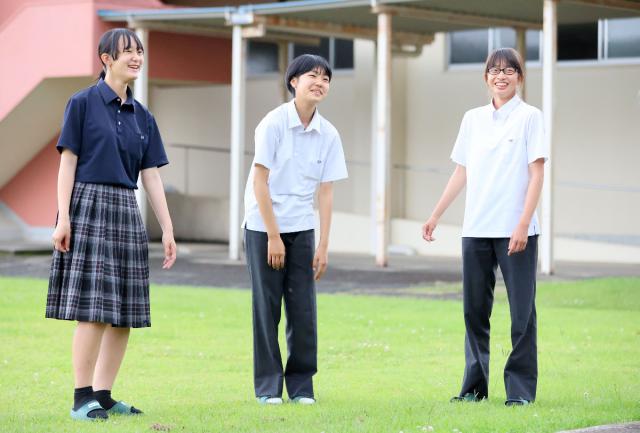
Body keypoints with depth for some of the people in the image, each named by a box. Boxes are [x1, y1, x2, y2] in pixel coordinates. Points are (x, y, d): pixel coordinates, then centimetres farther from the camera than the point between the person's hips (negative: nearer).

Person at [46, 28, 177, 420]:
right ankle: (82, 399, -8)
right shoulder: (83, 103, -2)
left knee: (124, 313, 3)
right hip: (89, 206, -6)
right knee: (94, 311, -12)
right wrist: (63, 218, -12)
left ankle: (103, 395, 10)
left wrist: (168, 230, 7)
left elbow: (152, 176, 12)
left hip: (126, 212, 6)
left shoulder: (142, 116, 13)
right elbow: (68, 162, -5)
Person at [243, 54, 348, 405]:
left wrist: (323, 245, -2)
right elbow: (259, 181, -11)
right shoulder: (274, 123, -11)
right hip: (263, 226, -4)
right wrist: (273, 236, -13)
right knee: (267, 308, 0)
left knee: (303, 310, 1)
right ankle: (268, 386, 8)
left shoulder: (328, 135, 1)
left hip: (301, 230, 4)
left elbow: (326, 192, 3)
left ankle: (301, 386, 10)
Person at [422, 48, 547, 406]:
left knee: (522, 311, -2)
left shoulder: (529, 117, -1)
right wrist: (436, 215, 12)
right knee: (474, 309, 7)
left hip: (516, 230, -5)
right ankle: (475, 386, 15)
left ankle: (521, 388, 3)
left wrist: (523, 224, -15)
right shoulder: (473, 119, 12)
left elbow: (537, 174, -7)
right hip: (476, 229, 5)